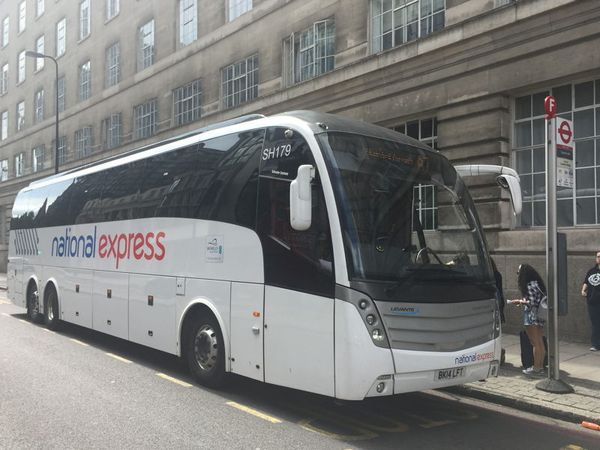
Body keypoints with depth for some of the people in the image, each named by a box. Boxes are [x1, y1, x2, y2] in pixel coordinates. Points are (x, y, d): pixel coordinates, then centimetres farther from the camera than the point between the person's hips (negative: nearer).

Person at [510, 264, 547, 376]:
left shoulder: (530, 285, -16)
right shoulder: (535, 283, 13)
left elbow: (532, 303, -19)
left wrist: (519, 301, -6)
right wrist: (522, 301, 11)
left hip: (532, 317, -9)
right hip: (539, 317, 9)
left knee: (535, 343, -3)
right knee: (540, 343, 12)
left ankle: (536, 368, 3)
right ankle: (540, 366, 19)